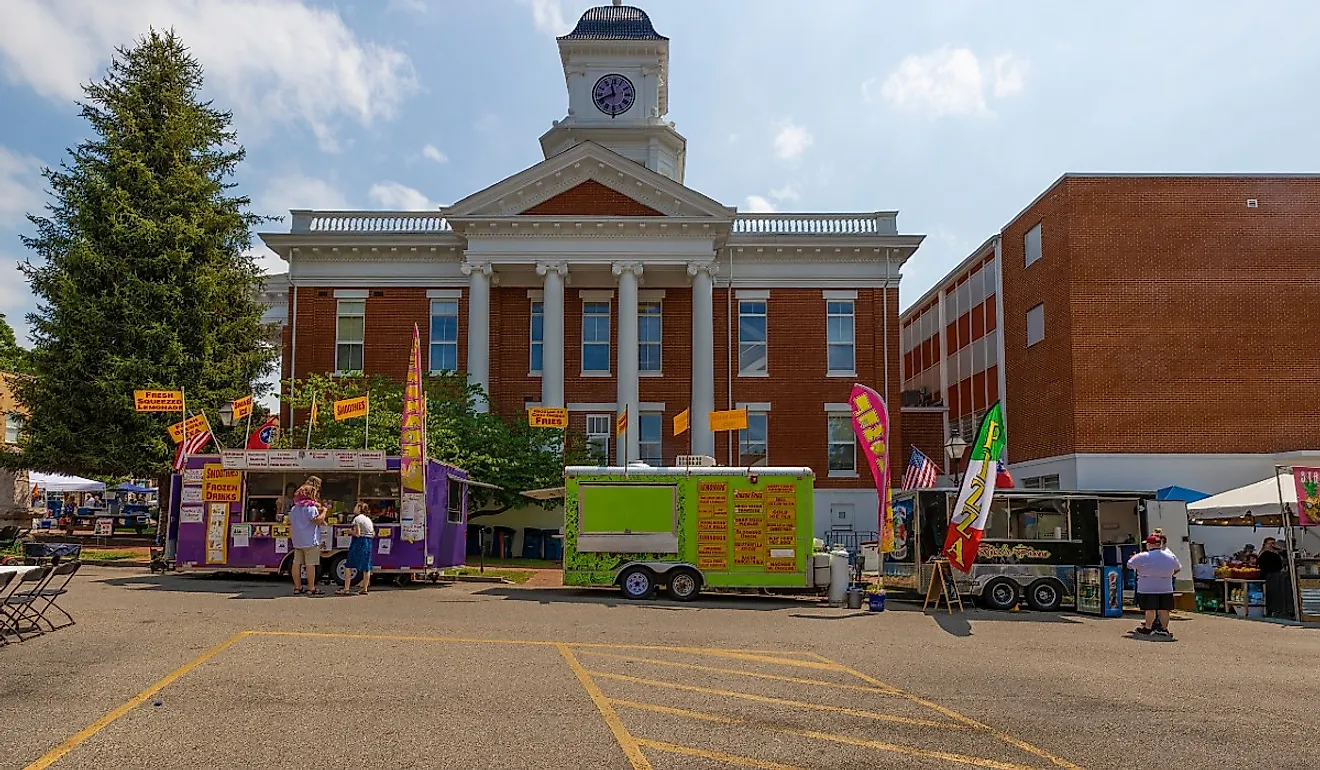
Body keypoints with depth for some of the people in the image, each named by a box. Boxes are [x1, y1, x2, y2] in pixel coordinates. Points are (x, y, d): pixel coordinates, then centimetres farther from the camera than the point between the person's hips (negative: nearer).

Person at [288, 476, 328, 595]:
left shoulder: (294, 507, 14)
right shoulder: (311, 506, -13)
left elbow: (290, 523, 20)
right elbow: (317, 520, -20)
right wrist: (323, 511, -5)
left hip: (297, 540, 8)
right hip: (310, 540, -8)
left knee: (297, 563, 10)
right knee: (310, 564, -4)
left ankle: (297, 587, 15)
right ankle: (311, 588, -2)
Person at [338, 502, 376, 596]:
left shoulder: (357, 519, -8)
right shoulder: (369, 519, 14)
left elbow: (357, 534, -16)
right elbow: (373, 534, 13)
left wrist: (351, 532, 1)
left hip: (358, 543, -7)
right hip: (368, 543, 7)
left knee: (348, 566, 0)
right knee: (366, 567, 9)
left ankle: (346, 589, -2)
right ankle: (364, 589, 10)